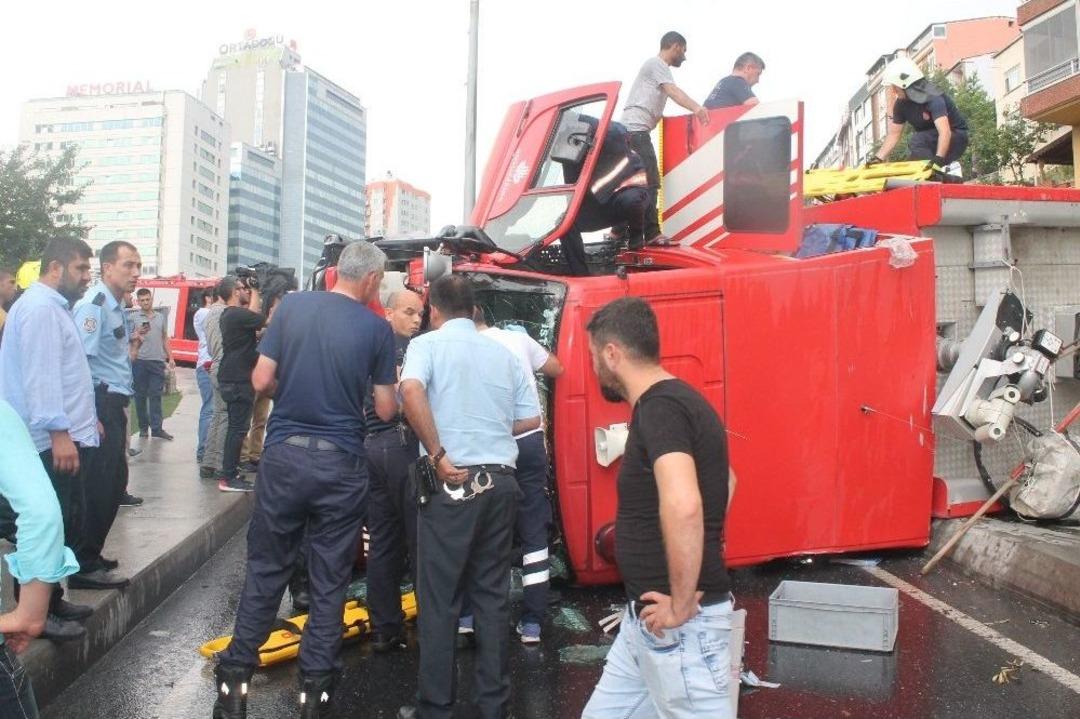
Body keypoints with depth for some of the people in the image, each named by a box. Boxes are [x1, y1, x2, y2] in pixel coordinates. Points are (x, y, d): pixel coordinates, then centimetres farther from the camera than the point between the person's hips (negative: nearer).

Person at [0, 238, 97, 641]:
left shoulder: (54, 306, 19)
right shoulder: (40, 307, -14)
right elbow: (40, 375, -22)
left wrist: (83, 419, 25)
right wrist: (59, 432, -26)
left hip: (67, 438, 10)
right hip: (53, 442, -10)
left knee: (62, 527, 16)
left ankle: (50, 601, 25)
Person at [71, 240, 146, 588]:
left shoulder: (116, 308, 18)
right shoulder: (93, 305, -13)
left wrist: (133, 343, 8)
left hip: (113, 404, 10)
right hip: (99, 404, -10)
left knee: (112, 483, 15)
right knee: (100, 487, -6)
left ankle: (90, 556, 27)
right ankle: (84, 567, 3)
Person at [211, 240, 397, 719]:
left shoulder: (292, 306, 0)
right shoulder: (377, 328, -5)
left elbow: (262, 381, -1)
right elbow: (385, 410, -1)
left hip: (284, 454, 2)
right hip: (340, 464, -2)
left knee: (265, 570, 13)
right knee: (330, 579, 9)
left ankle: (235, 678, 19)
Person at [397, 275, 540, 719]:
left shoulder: (428, 344, 0)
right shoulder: (504, 353, 12)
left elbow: (411, 390, -21)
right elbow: (530, 420, 12)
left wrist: (438, 454, -16)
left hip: (454, 483, -4)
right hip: (501, 481, 5)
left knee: (439, 598, 4)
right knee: (493, 594, 11)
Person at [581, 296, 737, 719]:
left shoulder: (659, 407, -20)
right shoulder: (672, 401, 11)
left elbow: (683, 506, -37)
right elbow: (725, 481, 25)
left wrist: (681, 606, -26)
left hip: (678, 625, -10)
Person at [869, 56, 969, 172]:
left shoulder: (933, 98, -29)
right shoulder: (901, 104, -6)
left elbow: (945, 131, -41)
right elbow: (894, 133, -1)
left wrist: (938, 159, -55)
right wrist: (878, 157, -15)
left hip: (956, 136, -8)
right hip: (931, 140, 8)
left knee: (917, 140, -29)